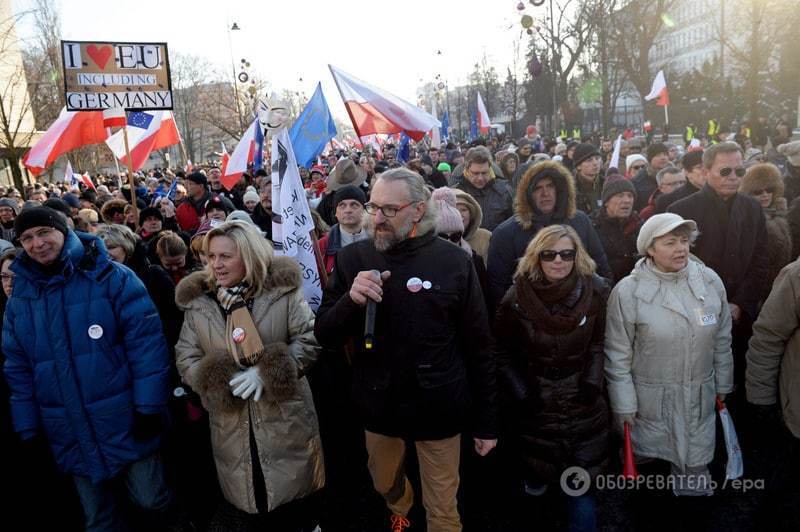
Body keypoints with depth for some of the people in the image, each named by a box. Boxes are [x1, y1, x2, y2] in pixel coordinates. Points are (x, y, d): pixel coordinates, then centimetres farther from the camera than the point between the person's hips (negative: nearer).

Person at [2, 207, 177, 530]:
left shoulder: (111, 277, -10)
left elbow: (146, 342, -13)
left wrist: (149, 406, -17)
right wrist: (28, 429, 7)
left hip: (125, 424, -4)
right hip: (71, 436, 4)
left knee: (152, 500, 9)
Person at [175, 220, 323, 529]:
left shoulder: (282, 289, -7)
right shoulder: (197, 300, 2)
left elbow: (310, 340, -8)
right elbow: (186, 358, 3)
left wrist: (267, 373, -19)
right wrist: (219, 380, -15)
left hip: (285, 419, -2)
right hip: (232, 427, 2)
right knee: (247, 503, 15)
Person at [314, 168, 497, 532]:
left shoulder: (454, 262, -12)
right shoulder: (352, 259, -7)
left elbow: (479, 348, -5)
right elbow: (325, 338, -6)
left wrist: (486, 421, -1)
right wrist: (351, 300, -26)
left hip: (438, 407, -3)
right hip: (378, 404, 3)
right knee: (384, 485, 29)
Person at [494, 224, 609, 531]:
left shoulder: (594, 292, -8)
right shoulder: (517, 297, -12)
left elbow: (598, 344, 5)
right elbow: (502, 352, -2)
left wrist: (593, 381, -7)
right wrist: (519, 392, -8)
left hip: (581, 401, 1)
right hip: (535, 401, 0)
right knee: (537, 466, 15)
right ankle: (536, 479, 48)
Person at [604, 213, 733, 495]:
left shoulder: (710, 281, -4)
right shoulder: (628, 291, -15)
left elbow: (722, 341, 7)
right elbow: (618, 355, -9)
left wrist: (722, 386, 14)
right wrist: (624, 405, -6)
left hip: (699, 400, 3)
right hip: (650, 402, -3)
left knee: (695, 472, 15)